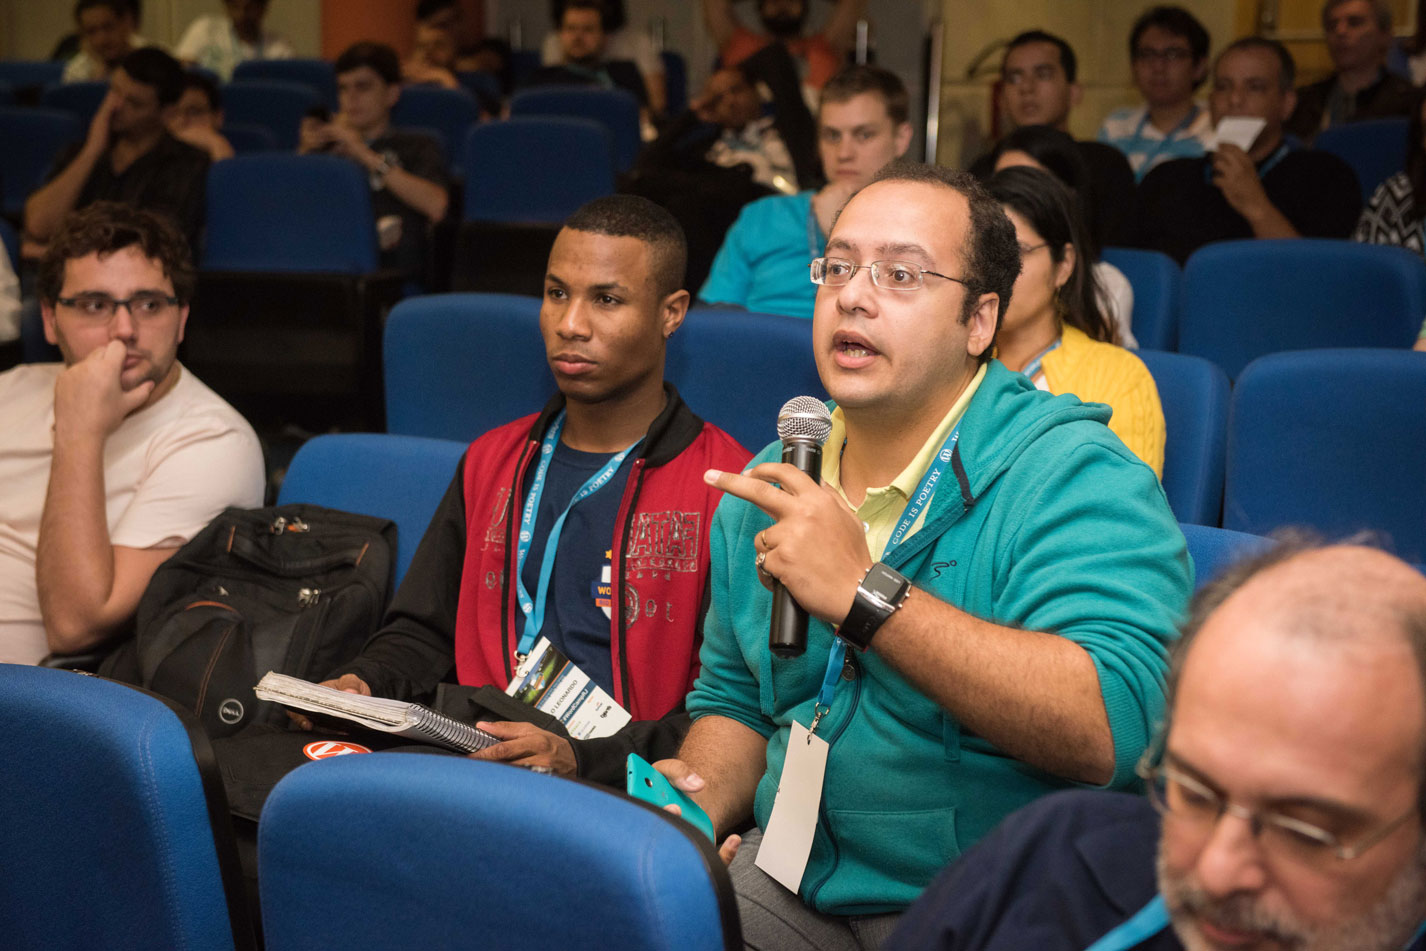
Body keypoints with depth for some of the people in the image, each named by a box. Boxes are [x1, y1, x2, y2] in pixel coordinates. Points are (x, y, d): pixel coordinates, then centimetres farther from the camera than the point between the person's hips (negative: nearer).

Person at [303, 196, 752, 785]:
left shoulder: (729, 487, -2)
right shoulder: (492, 461, 19)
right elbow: (421, 631, 25)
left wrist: (581, 758, -22)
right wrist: (360, 686, 2)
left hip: (625, 787, -6)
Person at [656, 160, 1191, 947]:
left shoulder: (1075, 477, -14)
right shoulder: (771, 487, 9)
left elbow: (1115, 727, -29)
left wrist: (866, 594, -29)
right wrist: (697, 811, -3)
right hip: (794, 879, 4)